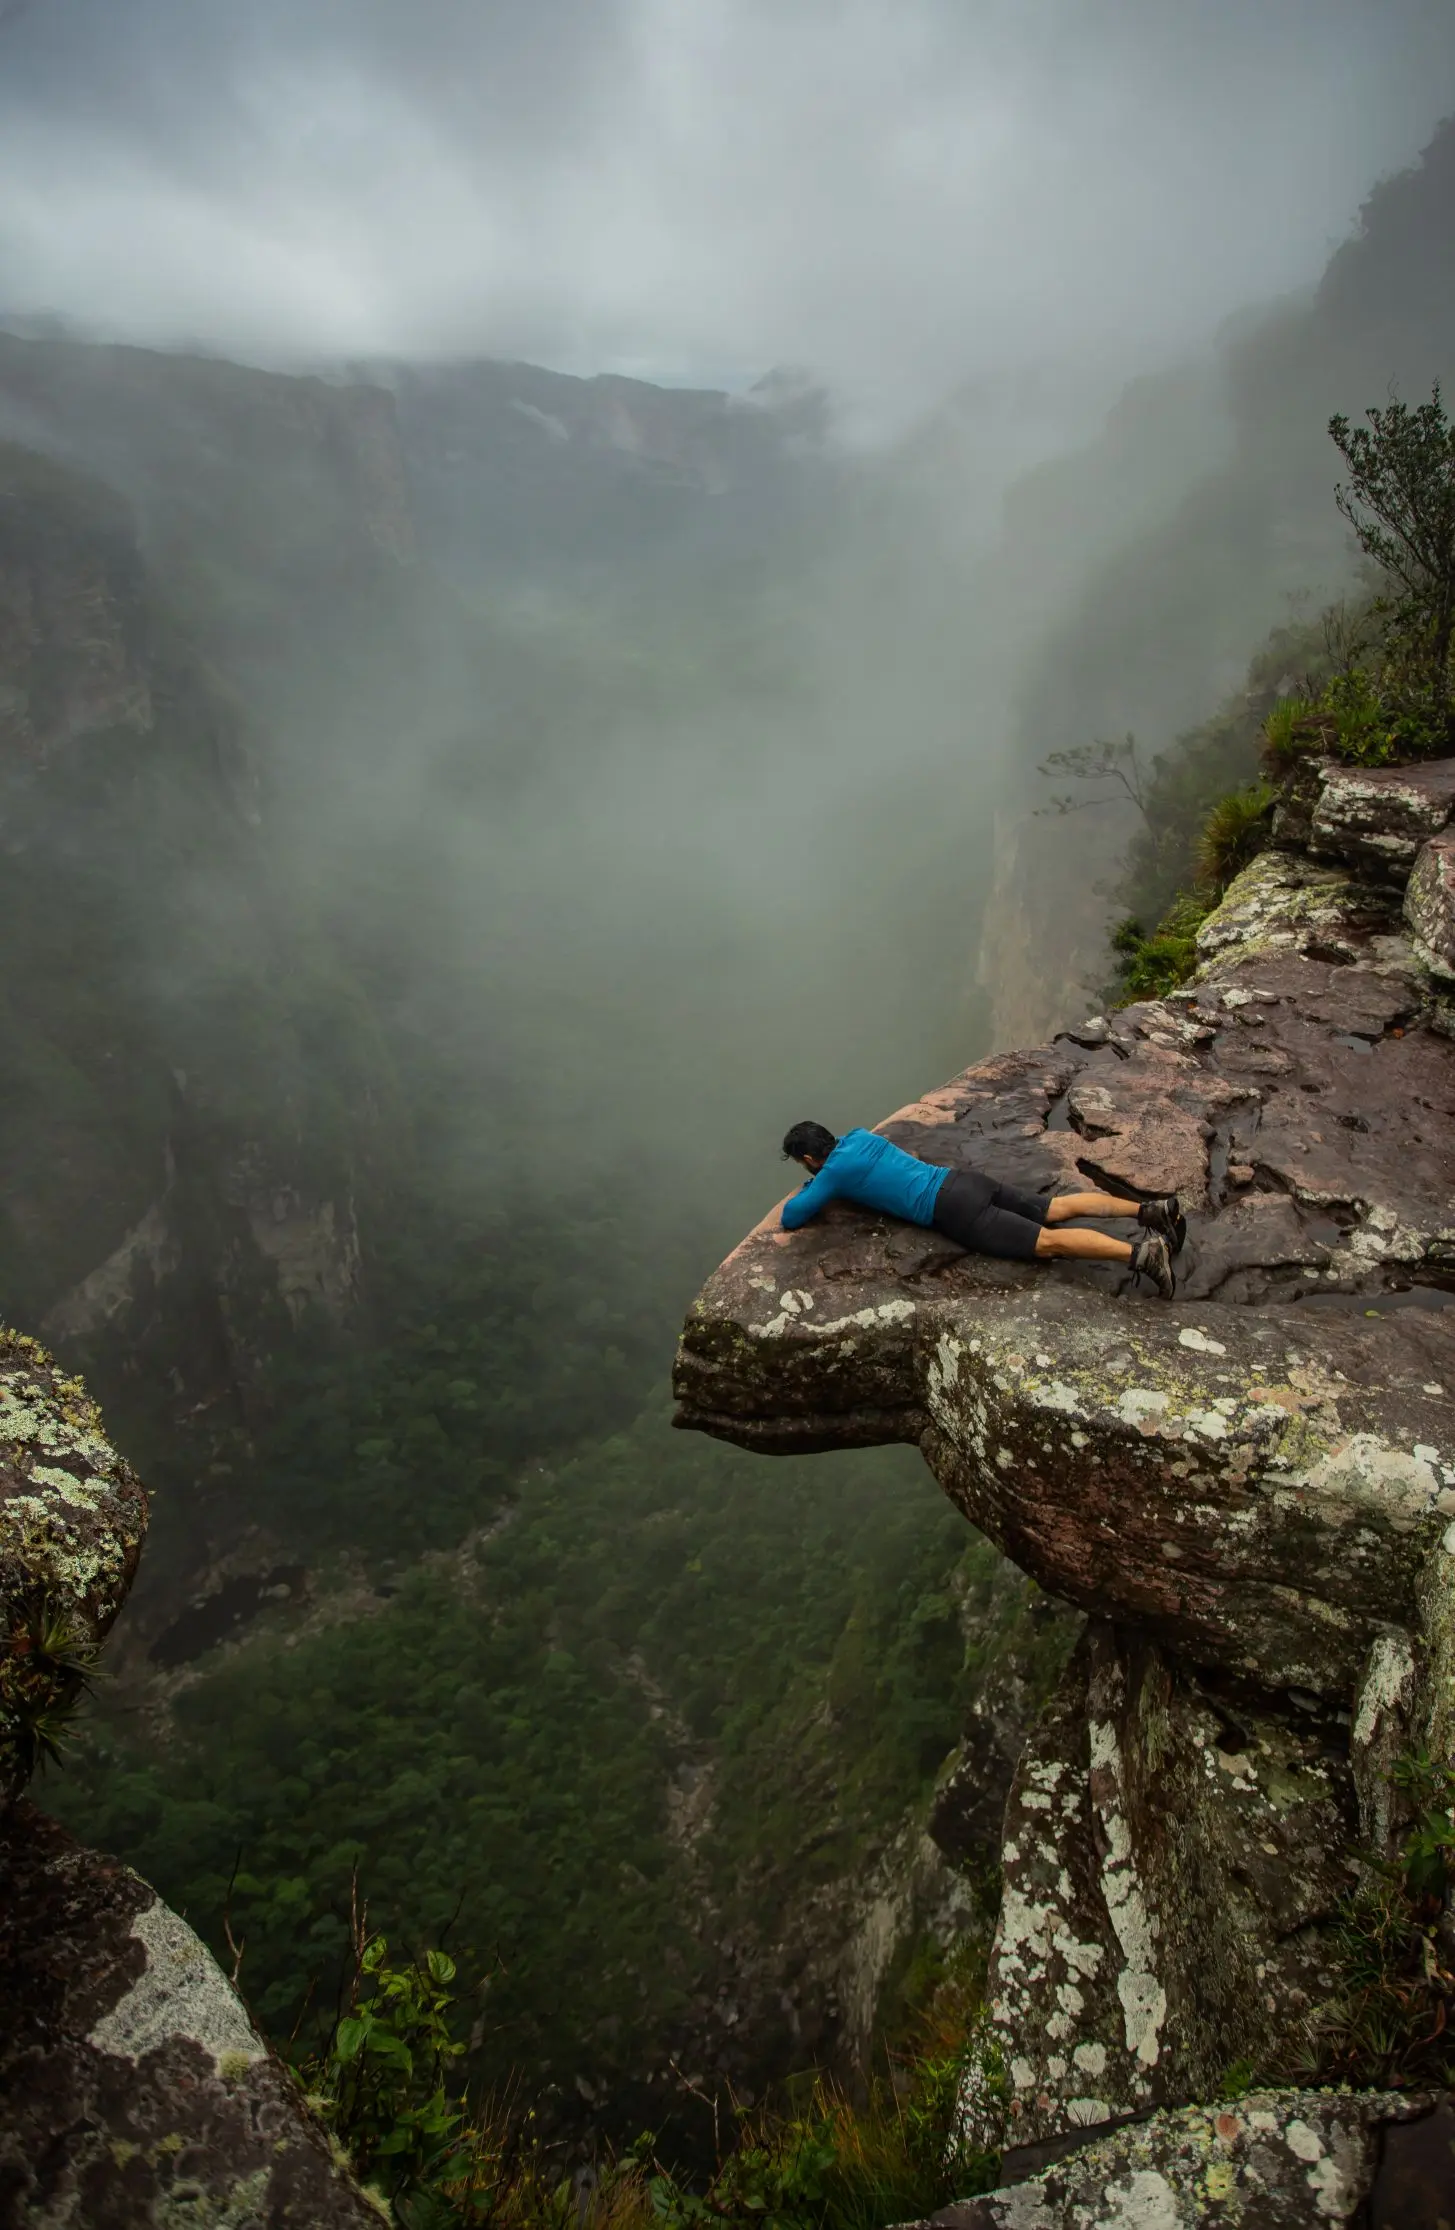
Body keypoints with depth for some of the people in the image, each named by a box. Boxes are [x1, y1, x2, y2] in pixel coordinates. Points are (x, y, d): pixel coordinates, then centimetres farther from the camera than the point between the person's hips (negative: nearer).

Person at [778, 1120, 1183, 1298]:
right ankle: (1152, 1210, -1)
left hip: (955, 1212, -8)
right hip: (964, 1182, 8)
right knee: (1058, 1209, 7)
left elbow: (791, 1218, 1)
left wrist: (805, 1191, 22)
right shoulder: (858, 1136, 19)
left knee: (1049, 1242, -16)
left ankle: (1141, 1253, -28)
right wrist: (822, 1183, 35)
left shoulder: (833, 1172, -4)